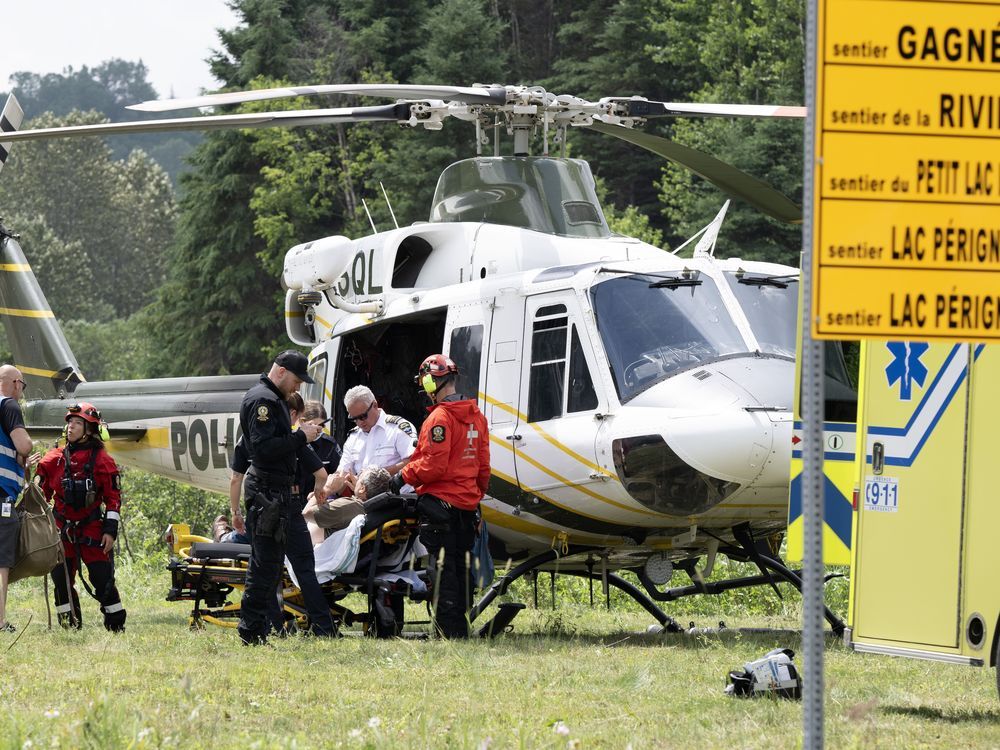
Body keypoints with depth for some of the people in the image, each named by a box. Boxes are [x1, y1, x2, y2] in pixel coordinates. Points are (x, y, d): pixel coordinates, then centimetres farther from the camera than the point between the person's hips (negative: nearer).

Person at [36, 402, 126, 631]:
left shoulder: (101, 460, -3)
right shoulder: (55, 459, 7)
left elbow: (113, 498, -3)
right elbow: (41, 493, 13)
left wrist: (110, 530, -9)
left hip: (92, 529, -3)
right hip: (62, 529, 3)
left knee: (103, 578, -6)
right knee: (61, 578, -1)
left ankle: (116, 625, 4)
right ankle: (69, 626, 8)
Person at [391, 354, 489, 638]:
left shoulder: (439, 418, -14)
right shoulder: (476, 416, 12)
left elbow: (433, 466, -18)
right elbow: (483, 466, 16)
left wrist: (403, 477, -5)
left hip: (440, 502, -8)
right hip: (468, 504, 8)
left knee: (442, 569, -6)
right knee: (462, 566, 12)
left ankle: (450, 629, -9)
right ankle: (461, 625, 14)